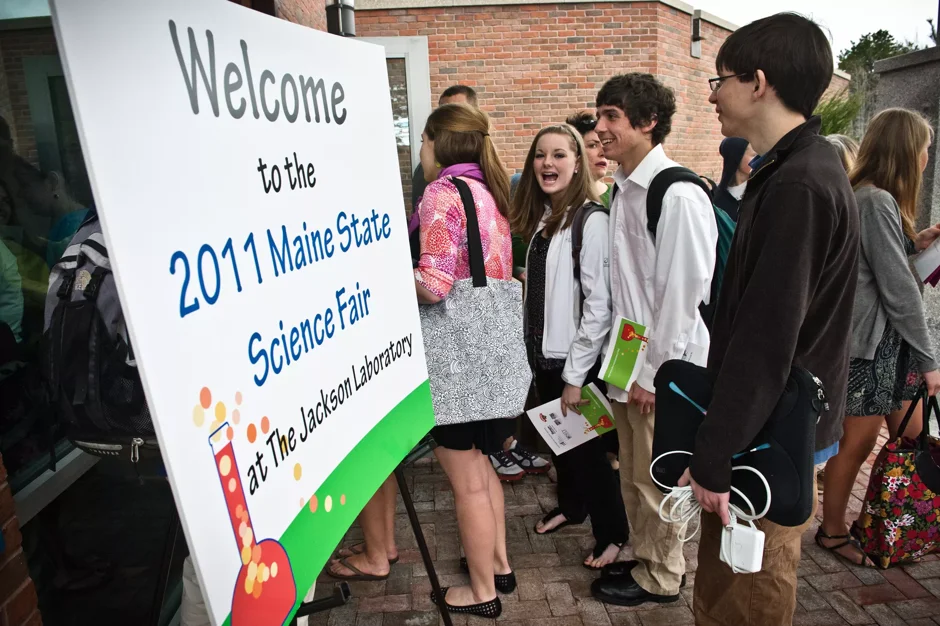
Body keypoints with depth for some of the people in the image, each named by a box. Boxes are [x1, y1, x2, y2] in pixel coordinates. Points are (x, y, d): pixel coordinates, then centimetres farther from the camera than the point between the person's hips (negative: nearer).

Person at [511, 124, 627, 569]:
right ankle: (570, 506, 43)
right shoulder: (540, 216, 8)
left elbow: (599, 306, -20)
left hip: (575, 359, -7)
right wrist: (534, 348, 9)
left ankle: (613, 535, 25)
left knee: (586, 444, 6)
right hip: (543, 352, 7)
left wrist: (576, 374, -18)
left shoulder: (591, 220, -17)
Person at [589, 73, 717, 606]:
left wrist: (654, 372, -15)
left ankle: (661, 577, 32)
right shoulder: (623, 189, 8)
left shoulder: (678, 194, -18)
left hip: (662, 367, -8)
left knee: (657, 478, 10)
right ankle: (645, 559, 41)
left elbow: (685, 292, -19)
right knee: (633, 475, 20)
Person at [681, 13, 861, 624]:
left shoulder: (797, 186, -22)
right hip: (777, 425, 9)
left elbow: (765, 341, -25)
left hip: (769, 440, -9)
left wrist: (715, 457, -20)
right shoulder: (802, 170, 10)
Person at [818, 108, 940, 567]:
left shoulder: (871, 196, 13)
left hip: (890, 338, 10)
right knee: (859, 439, 3)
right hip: (869, 340, -10)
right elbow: (898, 288, -18)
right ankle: (832, 531, 20)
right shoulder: (877, 201, -17)